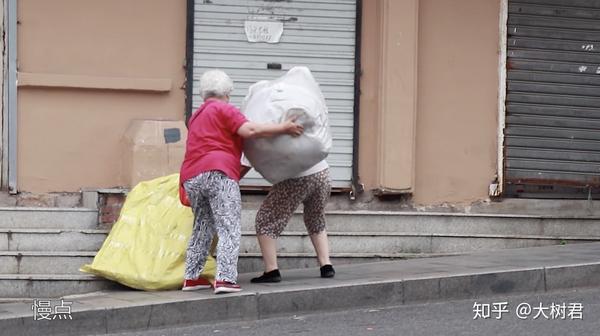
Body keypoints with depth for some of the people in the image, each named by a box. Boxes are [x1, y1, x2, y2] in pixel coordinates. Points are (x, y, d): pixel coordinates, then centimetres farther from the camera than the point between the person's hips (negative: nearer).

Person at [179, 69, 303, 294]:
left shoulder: (196, 117, 30)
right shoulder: (223, 110, 4)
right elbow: (249, 130, -10)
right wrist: (283, 128, -5)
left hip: (190, 178, 8)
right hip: (217, 173, -8)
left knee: (202, 227, 19)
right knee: (230, 229, -9)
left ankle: (191, 278, 17)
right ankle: (225, 278, -21)